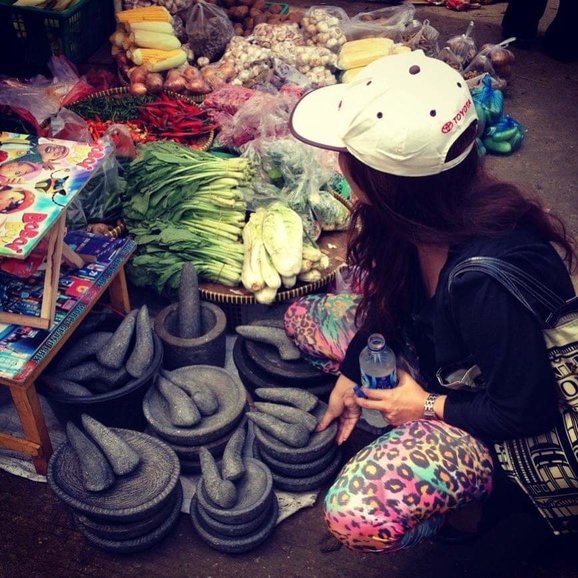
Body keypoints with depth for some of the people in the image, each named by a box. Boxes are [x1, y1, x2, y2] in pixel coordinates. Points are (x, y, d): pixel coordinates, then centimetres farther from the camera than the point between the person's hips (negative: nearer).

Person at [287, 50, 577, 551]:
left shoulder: (488, 280, -40)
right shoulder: (425, 215, -16)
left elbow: (528, 412, -27)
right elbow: (391, 299, 5)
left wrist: (428, 406, -15)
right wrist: (350, 377, 3)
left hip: (505, 429, -8)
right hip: (432, 358, 8)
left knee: (359, 515, -31)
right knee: (302, 317, 8)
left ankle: (477, 495, 0)